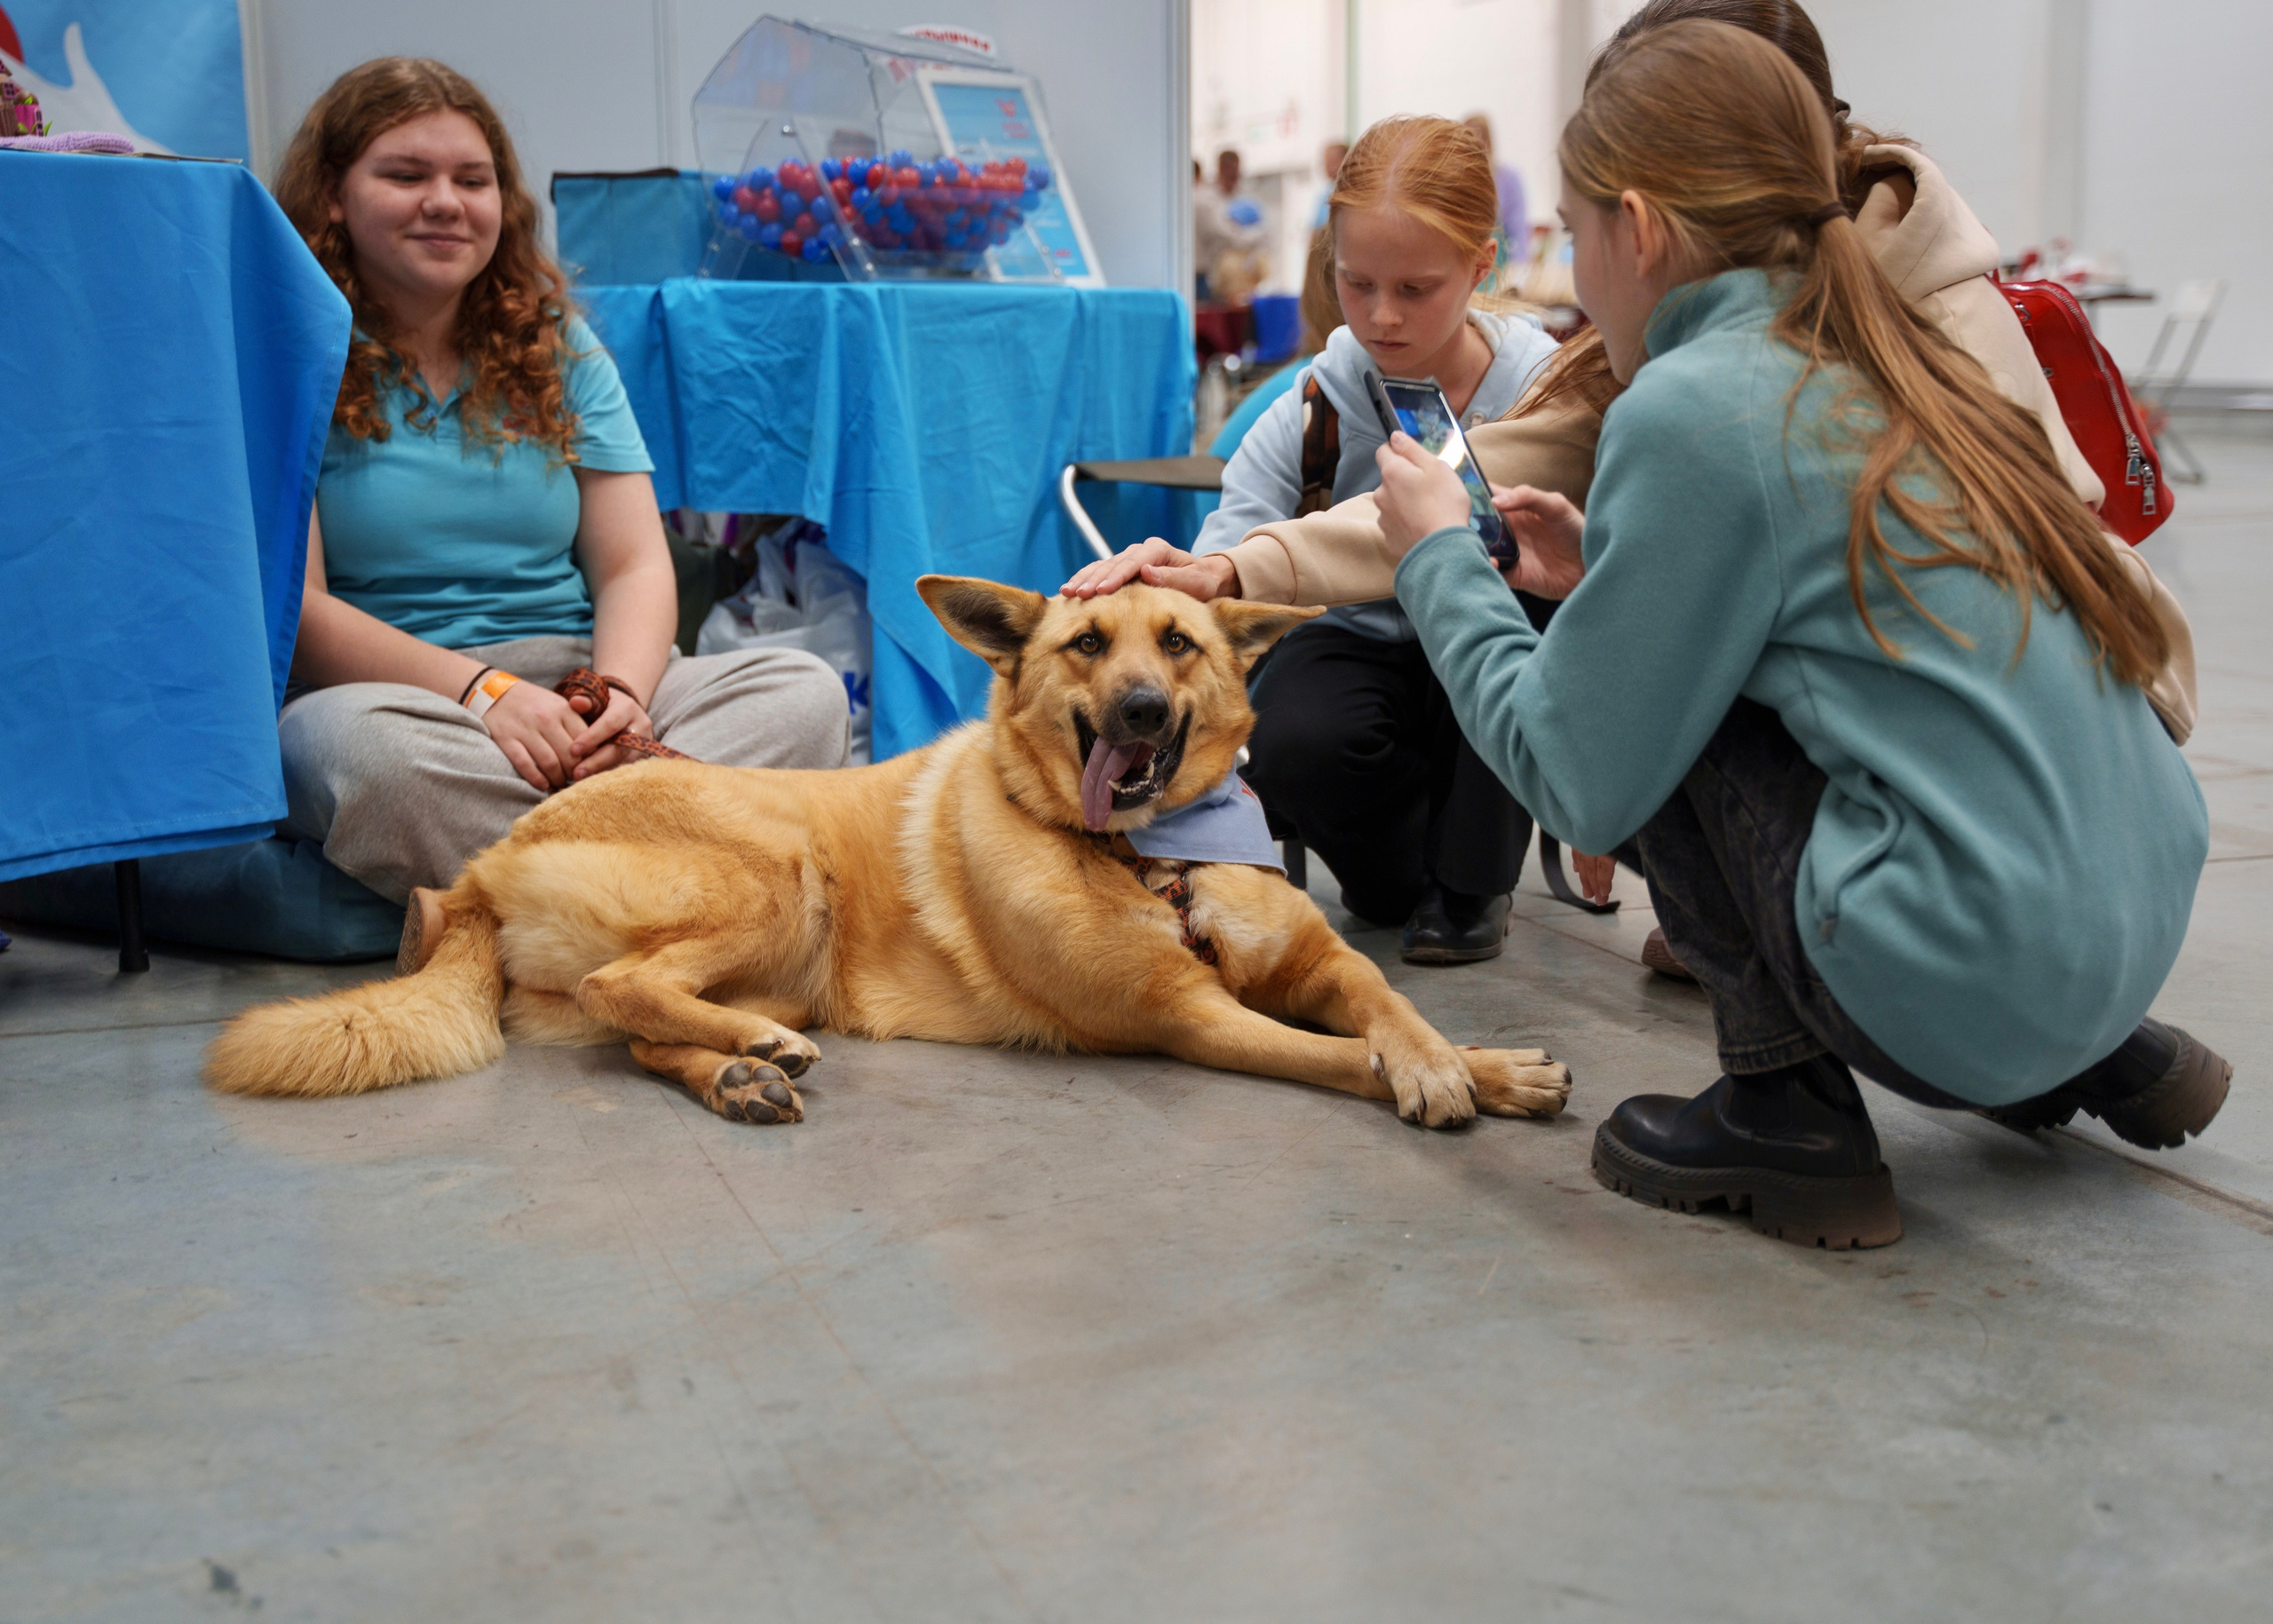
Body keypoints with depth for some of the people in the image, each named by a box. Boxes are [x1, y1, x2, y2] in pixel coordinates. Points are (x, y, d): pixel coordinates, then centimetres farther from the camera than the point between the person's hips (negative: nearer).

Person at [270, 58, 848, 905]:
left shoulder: (559, 350, 16)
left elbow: (635, 566, 7)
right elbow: (292, 607, -9)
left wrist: (622, 693, -16)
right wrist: (483, 690, -23)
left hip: (578, 686, 4)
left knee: (805, 691, -21)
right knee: (349, 743, -40)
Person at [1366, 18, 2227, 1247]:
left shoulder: (1691, 407, -12)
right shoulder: (1893, 368, 12)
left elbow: (1579, 783, -8)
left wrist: (1441, 565, 5)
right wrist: (1610, 571, 23)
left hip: (1978, 985, -8)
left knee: (1654, 723, 2)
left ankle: (1790, 1111, 6)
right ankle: (2103, 1060, 25)